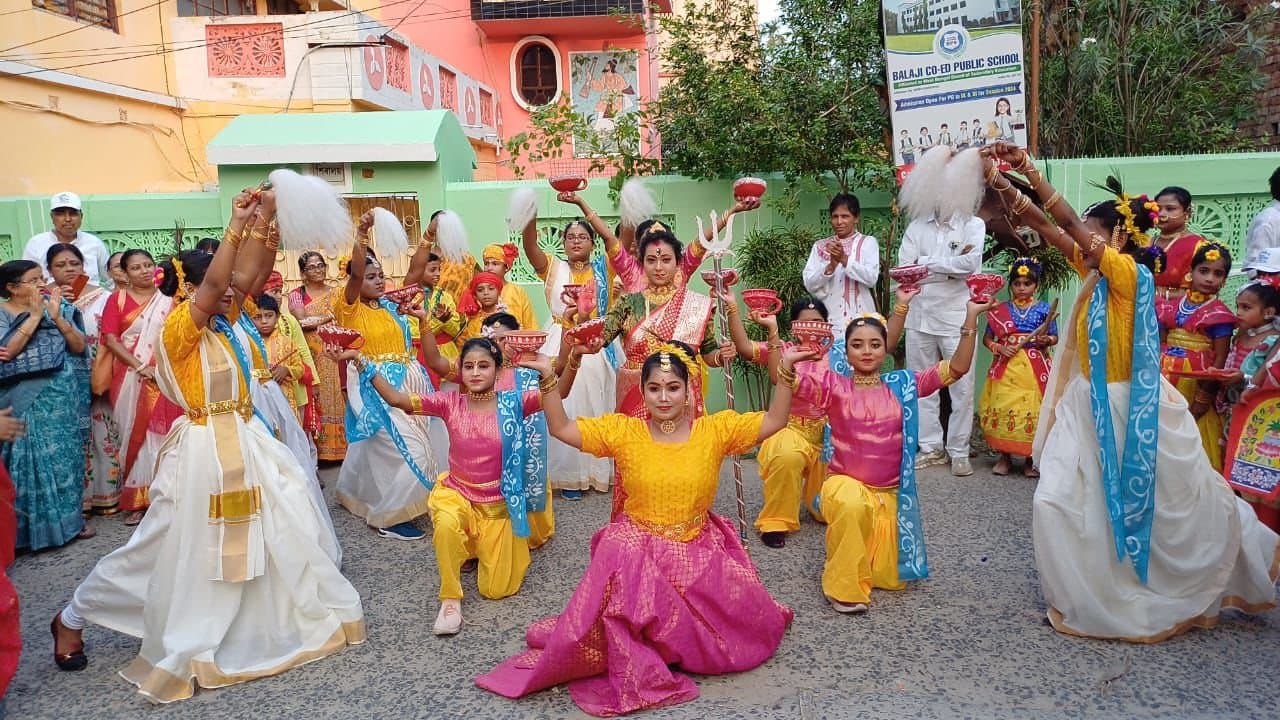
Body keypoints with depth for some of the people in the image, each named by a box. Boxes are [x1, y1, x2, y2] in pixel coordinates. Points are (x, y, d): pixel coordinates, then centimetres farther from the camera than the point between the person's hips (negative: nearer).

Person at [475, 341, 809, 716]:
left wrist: (783, 373, -19)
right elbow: (561, 428, -8)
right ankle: (637, 674, -13)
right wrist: (548, 380, -21)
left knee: (742, 620, -6)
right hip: (638, 547, -1)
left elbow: (774, 421, -7)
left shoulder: (715, 430, -5)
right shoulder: (622, 431, -5)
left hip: (700, 549, 2)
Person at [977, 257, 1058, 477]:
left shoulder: (1044, 308, 4)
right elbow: (987, 338, 10)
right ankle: (1004, 457, 12)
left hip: (1034, 370, -1)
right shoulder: (1000, 309, 6)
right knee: (1003, 410, -2)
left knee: (1033, 411, -3)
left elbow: (1055, 337, 8)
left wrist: (1046, 339, -14)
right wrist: (999, 348, -9)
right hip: (1006, 368, 1)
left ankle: (1031, 459, 12)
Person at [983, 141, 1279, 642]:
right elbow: (1047, 227, 0)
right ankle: (1084, 599, 20)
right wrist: (1003, 184, -7)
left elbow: (1070, 223, -25)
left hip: (1133, 409, -7)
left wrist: (1030, 171, -24)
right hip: (1090, 407, 7)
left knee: (1174, 508, 11)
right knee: (1055, 502, 4)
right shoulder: (1094, 273, 3)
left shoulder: (1131, 273, -17)